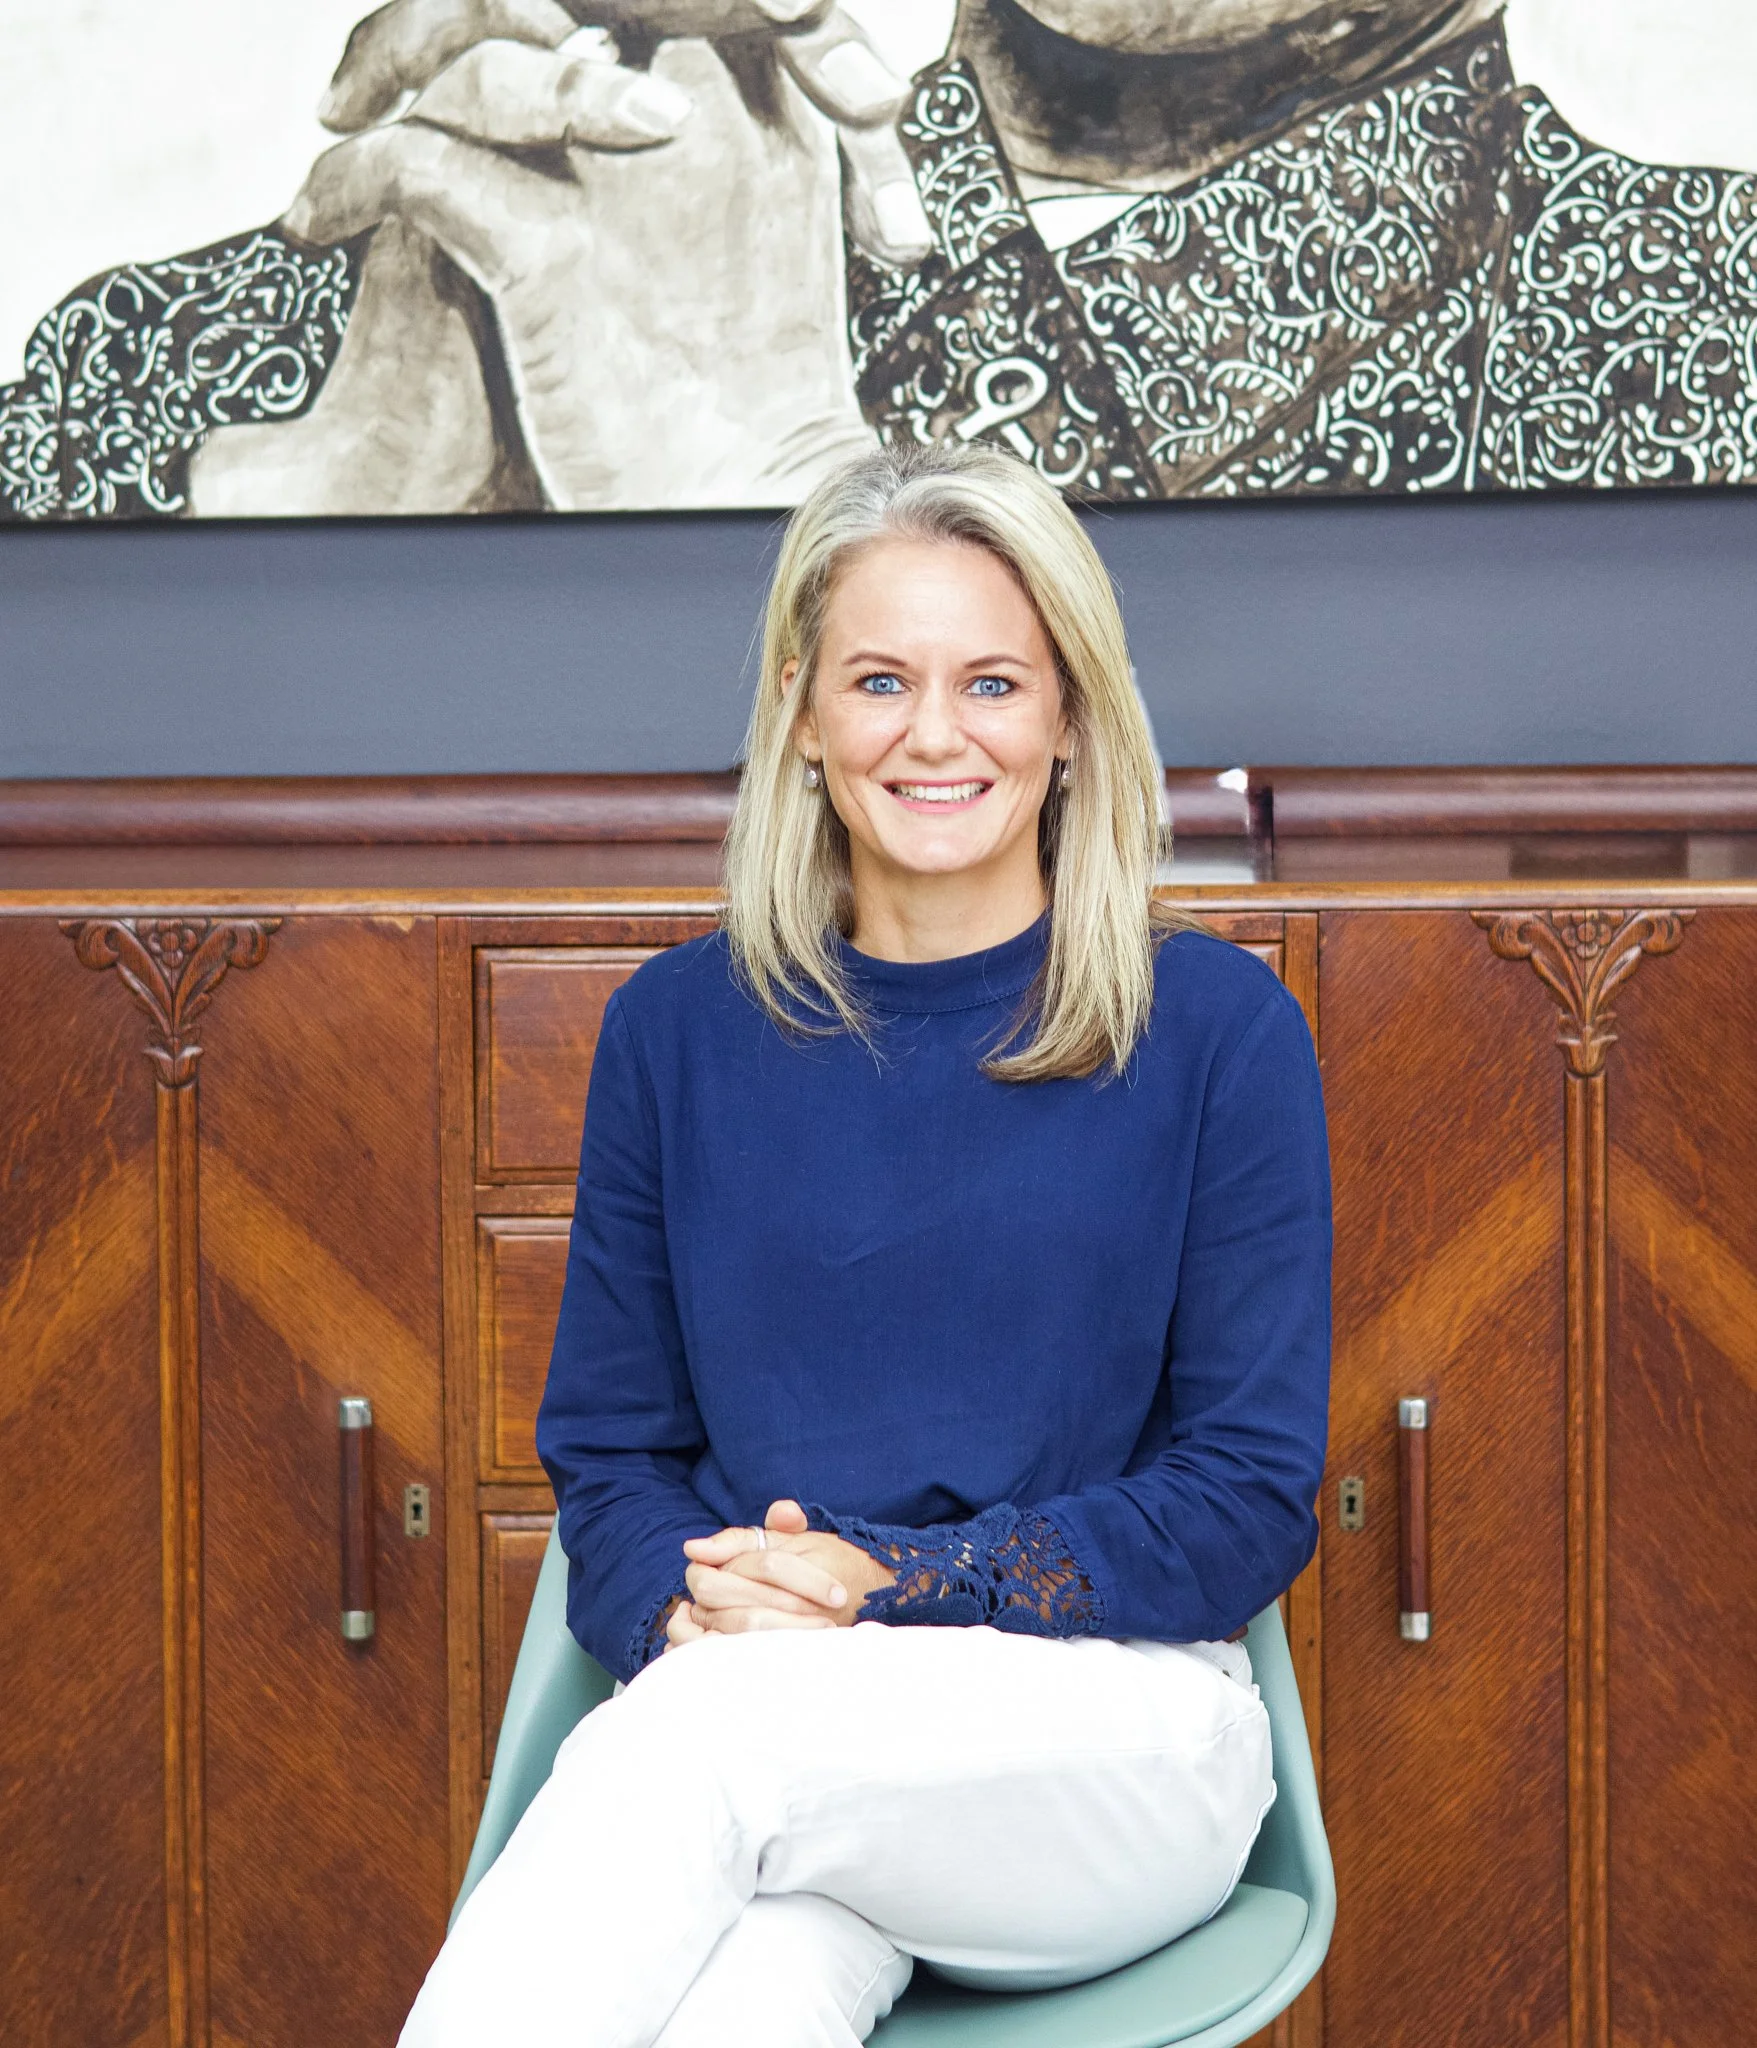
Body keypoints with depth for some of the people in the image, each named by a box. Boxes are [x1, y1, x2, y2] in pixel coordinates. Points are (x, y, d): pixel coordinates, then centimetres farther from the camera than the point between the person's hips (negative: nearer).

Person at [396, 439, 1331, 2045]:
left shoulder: (1216, 1027, 3)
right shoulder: (680, 1028, 11)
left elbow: (1250, 1502, 1)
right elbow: (608, 1449, 14)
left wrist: (884, 1583, -11)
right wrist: (689, 1607, -10)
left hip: (1108, 1727, -1)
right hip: (750, 1746, 1)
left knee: (721, 1725, -35)